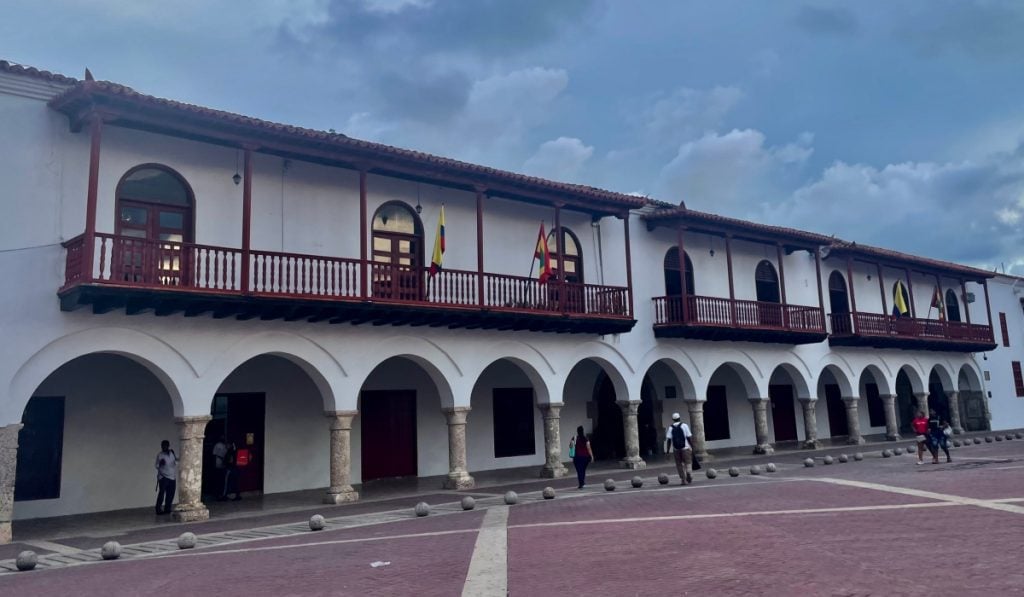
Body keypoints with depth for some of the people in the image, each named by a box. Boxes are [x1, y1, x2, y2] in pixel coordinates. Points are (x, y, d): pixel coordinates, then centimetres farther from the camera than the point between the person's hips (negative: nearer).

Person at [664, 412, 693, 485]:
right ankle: (688, 473, -20)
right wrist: (692, 447, 3)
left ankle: (683, 479, 5)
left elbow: (668, 440, -3)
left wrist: (667, 451, -1)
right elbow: (689, 437, -4)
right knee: (687, 463, 6)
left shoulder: (670, 428, 3)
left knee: (679, 464, 9)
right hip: (685, 448, -1)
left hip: (676, 449, 1)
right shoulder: (684, 425, 0)